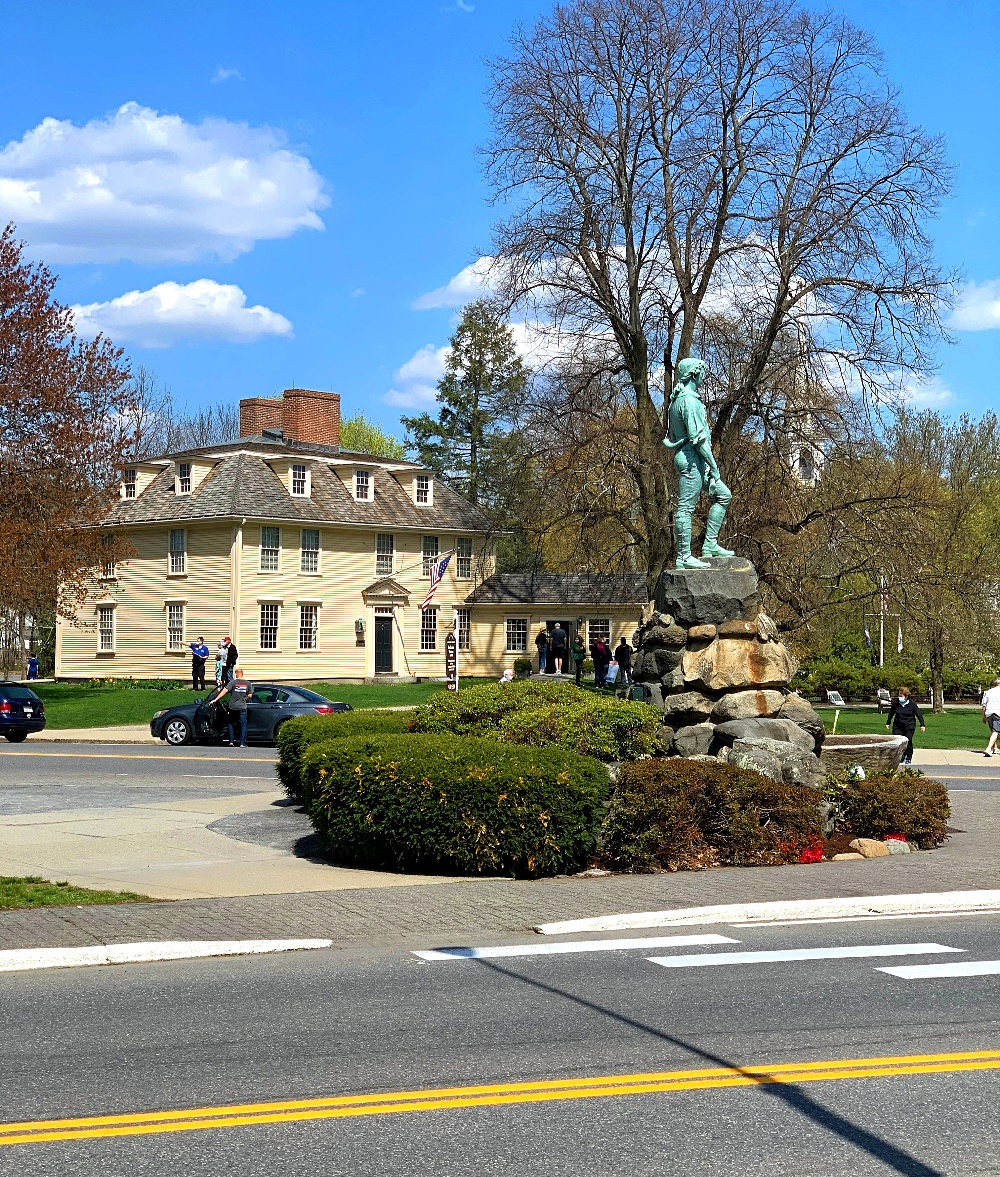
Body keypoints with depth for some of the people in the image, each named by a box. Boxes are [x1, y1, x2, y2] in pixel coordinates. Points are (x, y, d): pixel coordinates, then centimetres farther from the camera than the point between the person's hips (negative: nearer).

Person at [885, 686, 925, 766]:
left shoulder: (912, 704, -10)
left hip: (909, 726, -3)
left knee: (908, 742, -1)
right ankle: (902, 754, 21)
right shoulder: (895, 703, -3)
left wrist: (922, 725, -5)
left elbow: (919, 714, -3)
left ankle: (908, 758, 17)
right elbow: (891, 713, 12)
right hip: (897, 726, 3)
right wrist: (888, 723, 16)